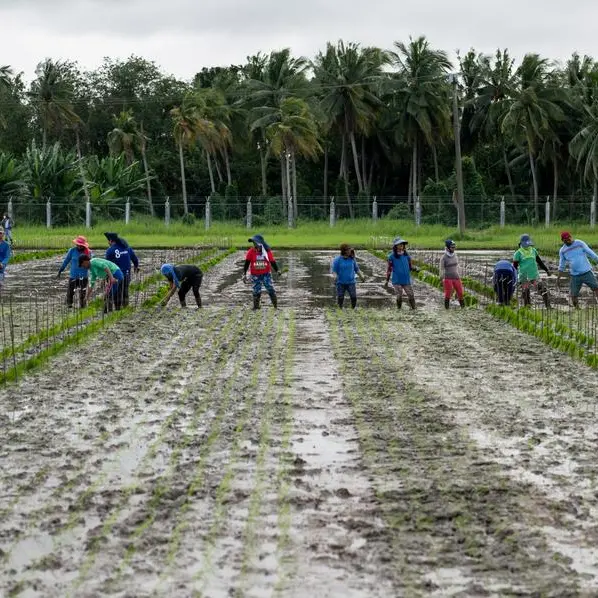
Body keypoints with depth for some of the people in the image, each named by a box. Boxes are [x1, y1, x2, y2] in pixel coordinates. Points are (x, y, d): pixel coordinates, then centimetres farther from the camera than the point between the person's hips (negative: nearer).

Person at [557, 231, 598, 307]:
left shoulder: (580, 243, -3)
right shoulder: (562, 251, 4)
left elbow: (591, 253, -1)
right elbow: (561, 266, 12)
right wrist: (558, 278, 10)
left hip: (587, 272, -2)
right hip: (575, 276, 2)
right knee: (573, 295, -2)